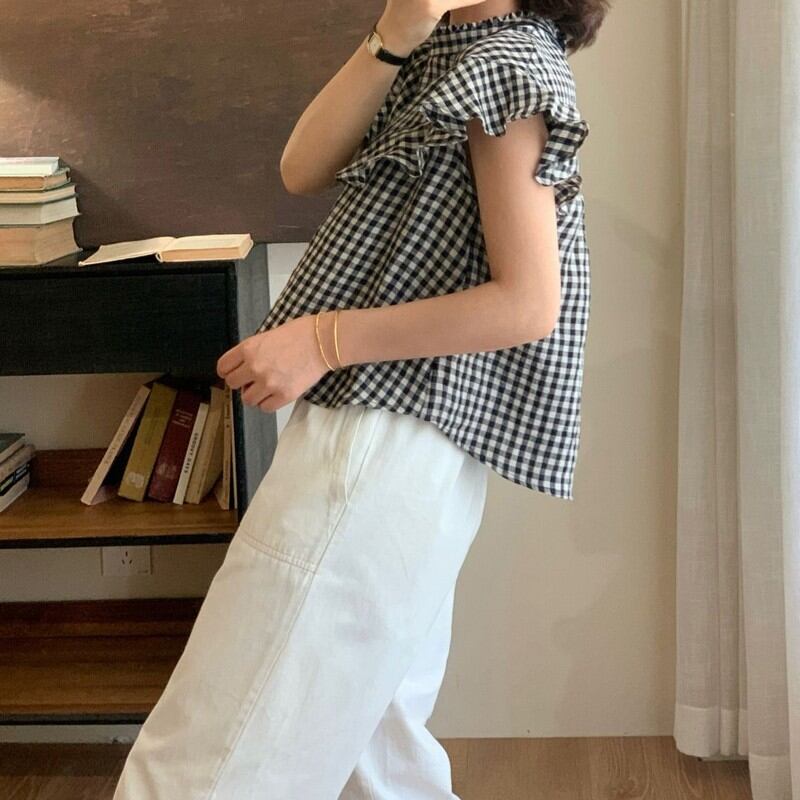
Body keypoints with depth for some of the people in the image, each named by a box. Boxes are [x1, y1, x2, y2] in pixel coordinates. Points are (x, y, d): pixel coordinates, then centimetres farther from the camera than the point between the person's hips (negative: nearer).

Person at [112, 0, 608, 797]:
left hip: (386, 441, -10)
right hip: (382, 438, 10)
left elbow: (528, 303, -18)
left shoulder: (509, 66, -9)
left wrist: (324, 340, -19)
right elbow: (302, 169, 5)